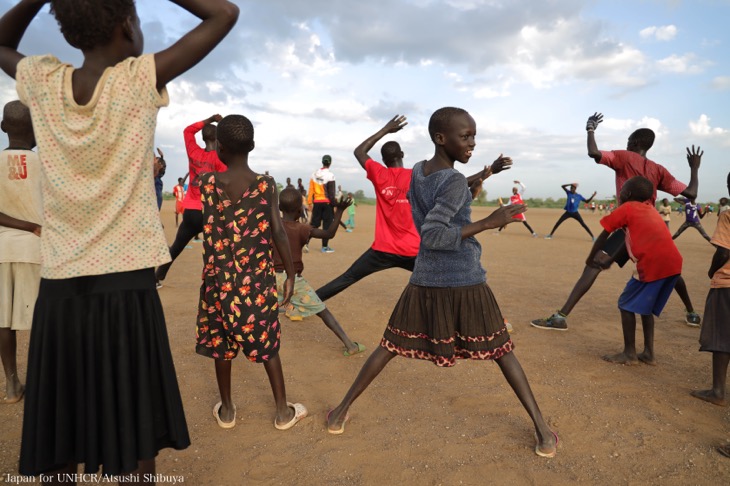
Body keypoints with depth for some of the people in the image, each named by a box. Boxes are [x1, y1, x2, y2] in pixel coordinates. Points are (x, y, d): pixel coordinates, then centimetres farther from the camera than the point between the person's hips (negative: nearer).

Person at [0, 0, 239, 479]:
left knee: (57, 449, 15)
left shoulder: (42, 82, 4)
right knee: (135, 444, 9)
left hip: (58, 291, 4)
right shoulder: (140, 79, -6)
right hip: (127, 288, -4)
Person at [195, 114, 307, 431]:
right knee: (267, 343, 12)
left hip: (220, 279, 1)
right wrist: (290, 274, -3)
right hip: (258, 280, 0)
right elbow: (278, 232, -10)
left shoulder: (207, 182, -6)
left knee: (220, 343, 17)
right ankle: (283, 410, 21)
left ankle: (226, 409, 30)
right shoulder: (266, 184, -8)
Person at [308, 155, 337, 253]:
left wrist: (309, 202, 11)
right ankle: (325, 247, 3)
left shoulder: (314, 174, 6)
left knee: (314, 223, 12)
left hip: (316, 202, 5)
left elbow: (311, 189, 6)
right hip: (327, 202, -5)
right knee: (327, 224, 2)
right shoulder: (330, 175, -9)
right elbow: (331, 192, -11)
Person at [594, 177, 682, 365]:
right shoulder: (649, 206, 24)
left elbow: (604, 235, 8)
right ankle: (648, 353, 22)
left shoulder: (626, 208, 6)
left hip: (653, 264, -7)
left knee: (627, 304, 7)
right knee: (644, 305, 21)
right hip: (673, 263, 7)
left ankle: (629, 354, 11)